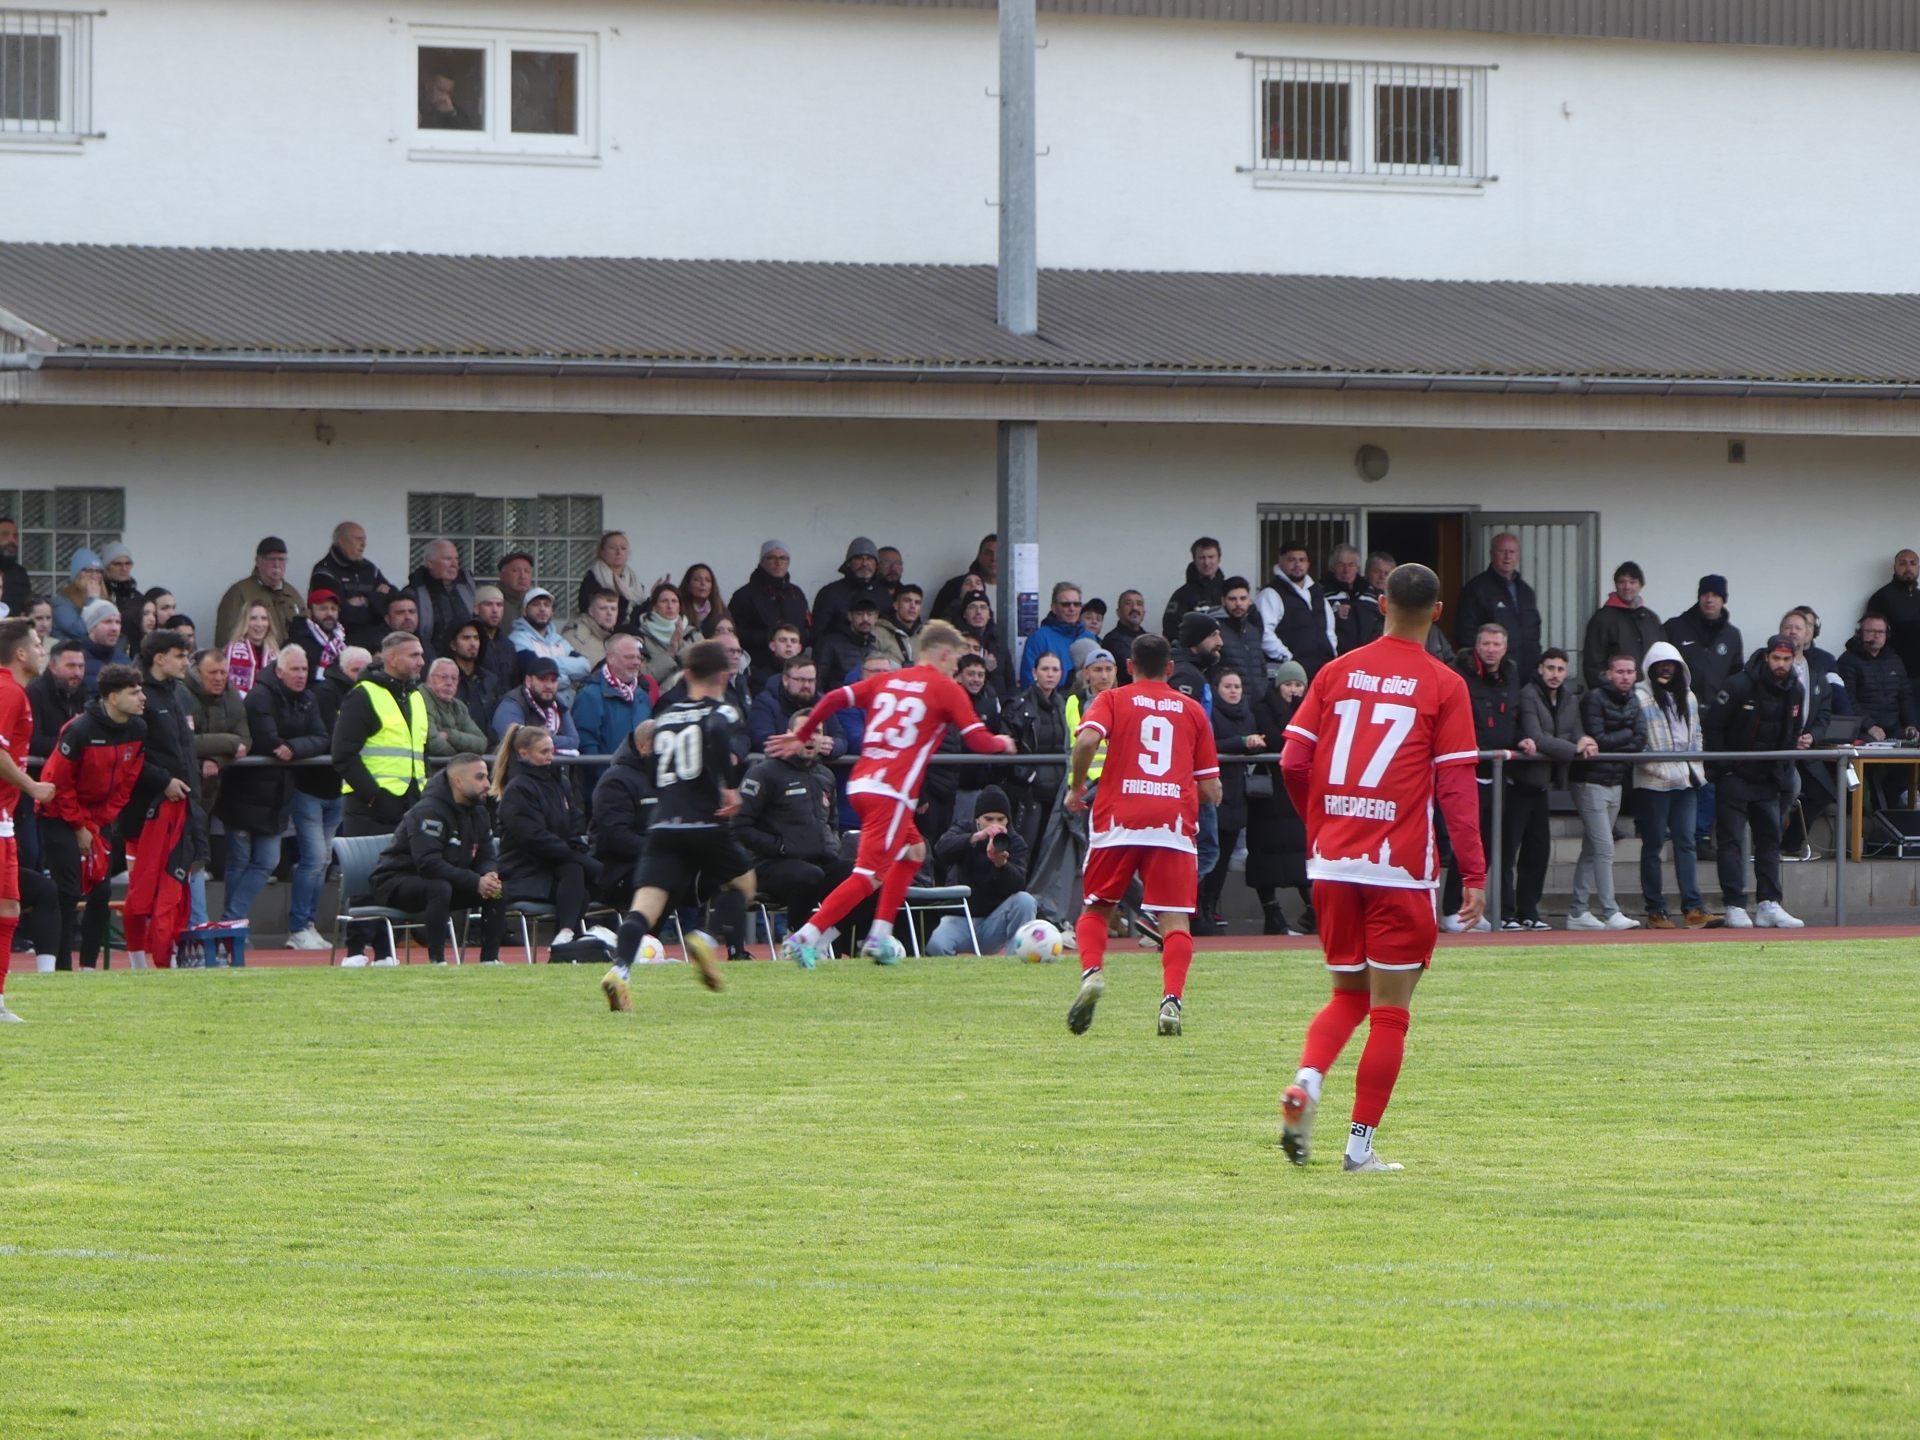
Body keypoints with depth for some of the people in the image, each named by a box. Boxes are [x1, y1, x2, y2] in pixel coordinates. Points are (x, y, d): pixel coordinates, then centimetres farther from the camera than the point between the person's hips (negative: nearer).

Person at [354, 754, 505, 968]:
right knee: (439, 888, -40)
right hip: (396, 884, -8)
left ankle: (489, 960, -8)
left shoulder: (477, 812, 5)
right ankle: (437, 961, -38)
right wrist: (476, 882, -34)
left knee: (499, 890, -9)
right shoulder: (429, 811, -23)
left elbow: (486, 859, 6)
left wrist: (490, 876, -20)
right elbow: (429, 864, -32)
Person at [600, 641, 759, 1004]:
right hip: (706, 825, -3)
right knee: (742, 881, 22)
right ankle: (709, 939, -3)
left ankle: (619, 970, -31)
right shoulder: (721, 712, 1)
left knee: (646, 903, -7)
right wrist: (730, 786, -21)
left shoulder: (665, 718, 17)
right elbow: (718, 732, -25)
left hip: (663, 826, 3)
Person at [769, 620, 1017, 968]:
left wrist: (802, 736, 19)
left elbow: (834, 699, 10)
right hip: (891, 793, -8)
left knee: (912, 851, 26)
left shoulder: (887, 680, 16)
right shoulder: (947, 690, 1)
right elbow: (979, 742, -3)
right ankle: (806, 937, -21)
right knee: (869, 875, -9)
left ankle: (880, 937, 19)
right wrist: (1002, 743, 18)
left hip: (860, 783, 8)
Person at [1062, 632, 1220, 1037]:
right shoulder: (1192, 710, 14)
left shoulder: (1113, 700, 9)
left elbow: (1087, 739, -12)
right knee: (1175, 920, 0)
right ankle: (1172, 999, -20)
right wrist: (1210, 794, 34)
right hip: (1175, 822, 0)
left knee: (1097, 908, 15)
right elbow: (1211, 789, 12)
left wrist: (1077, 788, 3)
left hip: (1119, 819, 0)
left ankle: (1092, 972, -11)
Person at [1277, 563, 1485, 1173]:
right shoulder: (1443, 686, -4)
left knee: (1348, 995, 17)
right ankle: (1361, 1145, 2)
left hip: (1333, 864, 4)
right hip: (1401, 868, -3)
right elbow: (1456, 785, -8)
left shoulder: (1336, 673, 6)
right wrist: (1474, 875, -5)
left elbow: (1293, 763, 4)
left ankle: (1305, 1083, -10)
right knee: (1389, 1011, 4)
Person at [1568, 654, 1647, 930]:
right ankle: (1610, 913, -14)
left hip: (1615, 783, 7)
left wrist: (1611, 743, -14)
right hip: (1591, 783, -7)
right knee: (1604, 850, -12)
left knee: (1591, 850, 10)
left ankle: (1578, 913, 14)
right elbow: (1597, 739, -18)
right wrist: (1626, 734, -4)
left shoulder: (1632, 703, 11)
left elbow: (1640, 741, 0)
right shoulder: (1594, 699, -11)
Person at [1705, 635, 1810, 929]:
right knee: (1732, 840, -6)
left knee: (1770, 839, 5)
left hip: (1769, 780, 6)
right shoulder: (1740, 686, -14)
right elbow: (1712, 726, -10)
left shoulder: (1795, 692, 4)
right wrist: (1725, 767, -11)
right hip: (1734, 777, -6)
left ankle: (1769, 905, 7)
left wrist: (1800, 742, -6)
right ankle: (1735, 907, -7)